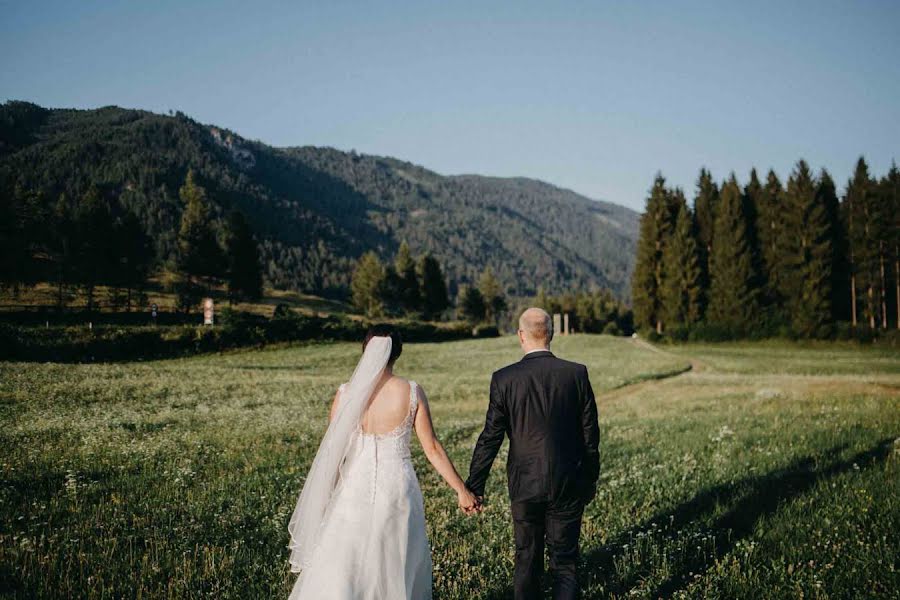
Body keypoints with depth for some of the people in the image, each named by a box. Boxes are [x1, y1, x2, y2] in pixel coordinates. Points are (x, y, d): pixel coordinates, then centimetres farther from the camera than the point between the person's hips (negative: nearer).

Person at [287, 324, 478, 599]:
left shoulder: (346, 393, -7)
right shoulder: (412, 392, -7)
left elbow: (331, 449, -1)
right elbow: (432, 448, -5)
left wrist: (324, 500, 12)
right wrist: (461, 490, 5)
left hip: (355, 490, 0)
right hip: (397, 489, 1)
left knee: (338, 574, 9)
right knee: (400, 565, 19)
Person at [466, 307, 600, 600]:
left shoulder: (504, 379, -9)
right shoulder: (577, 373, -5)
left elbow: (490, 439, -7)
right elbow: (590, 434, 0)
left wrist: (474, 486, 3)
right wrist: (590, 480, 13)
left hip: (524, 487, 0)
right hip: (568, 486, 0)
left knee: (527, 560, 16)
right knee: (565, 562, 7)